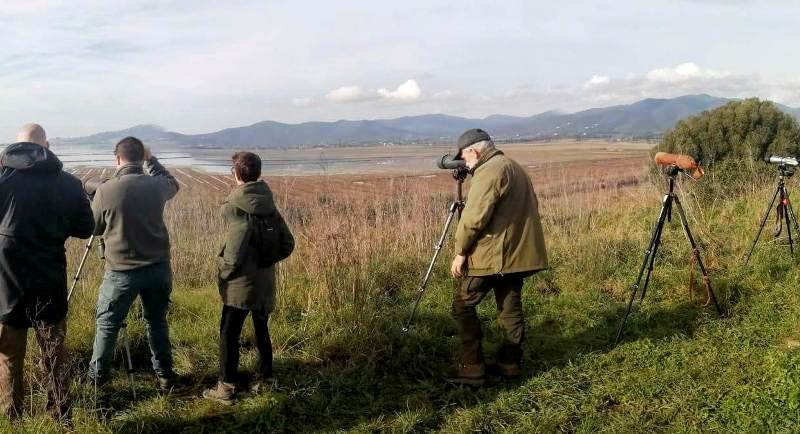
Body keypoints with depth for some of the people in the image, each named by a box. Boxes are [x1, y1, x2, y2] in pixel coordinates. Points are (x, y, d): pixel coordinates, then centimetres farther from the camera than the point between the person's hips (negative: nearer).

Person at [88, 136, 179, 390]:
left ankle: (97, 375, 26)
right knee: (157, 322, 17)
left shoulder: (106, 190, -13)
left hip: (121, 271, -3)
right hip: (158, 267, 3)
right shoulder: (157, 186, -6)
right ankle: (164, 375, 24)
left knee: (107, 324, 15)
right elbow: (173, 184, 20)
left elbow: (95, 228, 2)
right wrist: (151, 160, 23)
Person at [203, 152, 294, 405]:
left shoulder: (233, 206, -15)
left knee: (229, 335, 5)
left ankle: (226, 389, 10)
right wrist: (268, 260, 12)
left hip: (242, 283, -6)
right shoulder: (269, 205, 5)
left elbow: (236, 250, -27)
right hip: (266, 282, 7)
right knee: (262, 331, 19)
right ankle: (266, 380, 27)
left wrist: (225, 273, -12)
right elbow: (288, 244, 5)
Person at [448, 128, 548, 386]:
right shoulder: (515, 167, 18)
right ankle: (510, 364, 21)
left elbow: (474, 217, -21)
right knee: (511, 307, 15)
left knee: (463, 305, -1)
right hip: (518, 253, 10)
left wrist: (461, 252, -13)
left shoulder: (488, 172, -13)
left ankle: (472, 370, -3)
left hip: (492, 255, -9)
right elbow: (527, 209, 23)